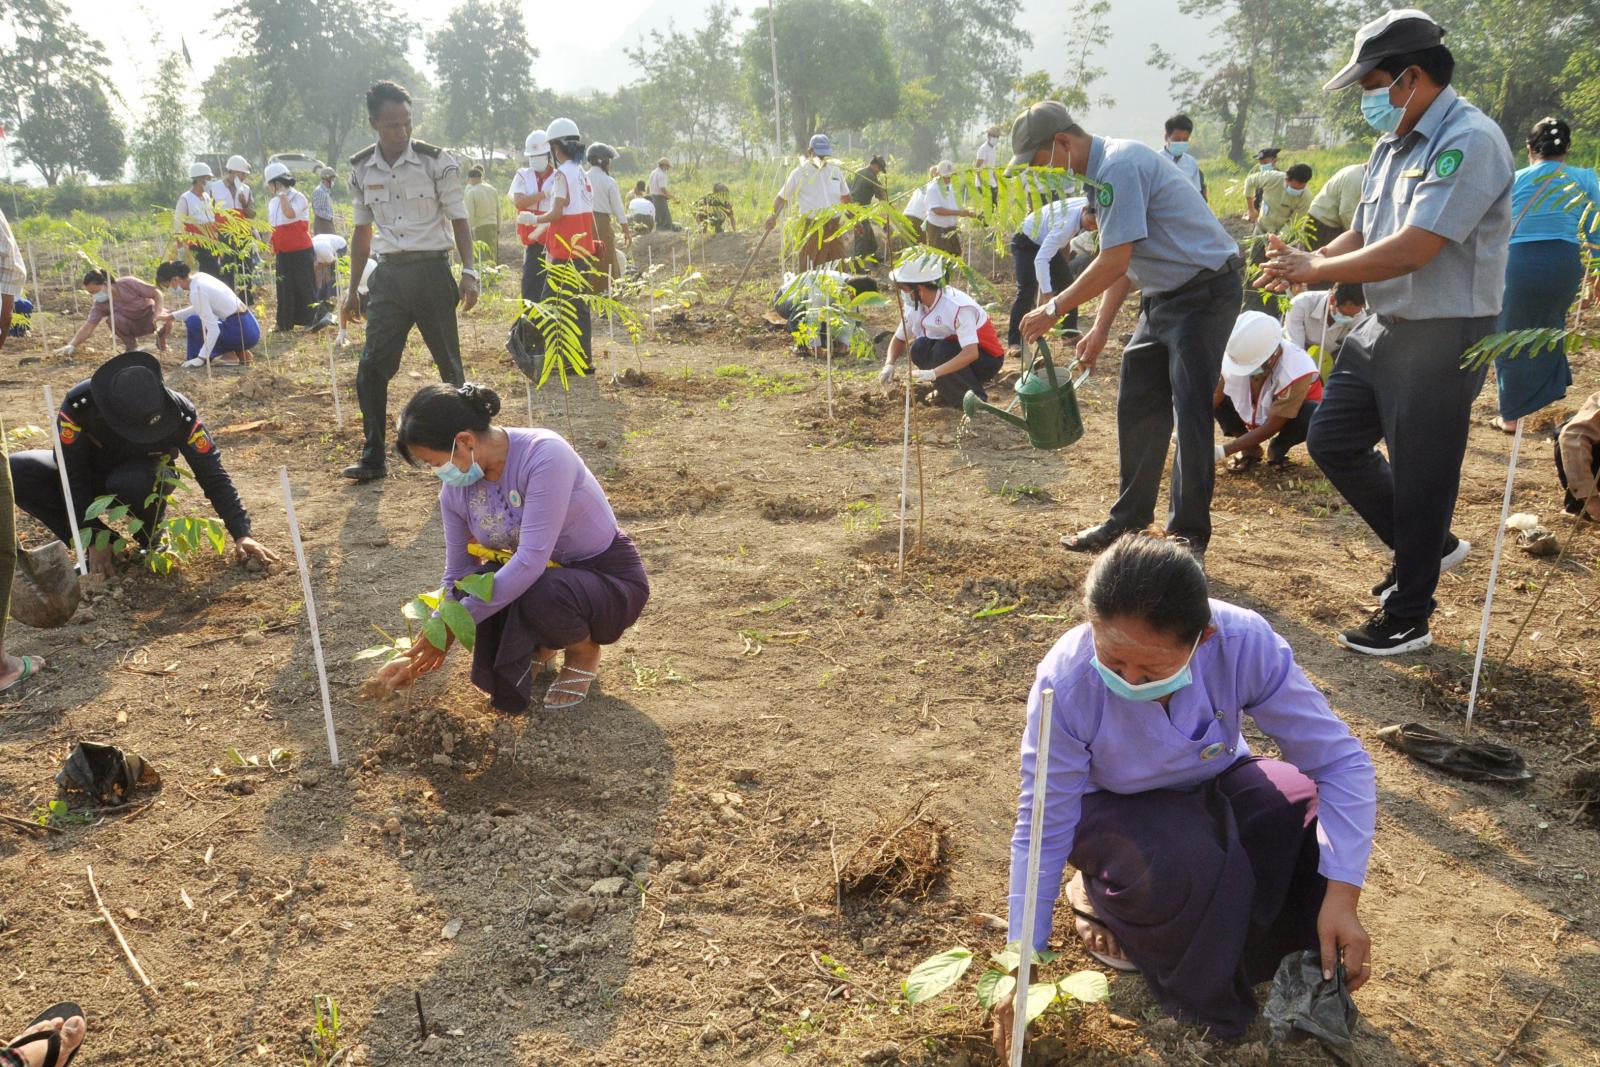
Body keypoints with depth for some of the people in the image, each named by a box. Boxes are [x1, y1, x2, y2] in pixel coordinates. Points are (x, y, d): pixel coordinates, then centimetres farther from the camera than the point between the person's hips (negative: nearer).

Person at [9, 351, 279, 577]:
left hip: (140, 476, -2)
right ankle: (98, 547, -12)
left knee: (132, 482, -39)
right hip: (89, 471, 2)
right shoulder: (79, 403, -32)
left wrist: (242, 533, -32)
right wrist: (93, 538, -25)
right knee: (14, 471, -24)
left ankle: (151, 540, -6)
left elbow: (213, 475, -26)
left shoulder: (179, 413, -32)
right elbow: (72, 477, -24)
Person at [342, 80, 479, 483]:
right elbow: (362, 231, 14)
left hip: (431, 271, -3)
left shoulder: (437, 162, -5)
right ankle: (373, 457, 9)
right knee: (371, 367, -2)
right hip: (388, 274, 3)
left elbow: (458, 220, -2)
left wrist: (470, 272, -14)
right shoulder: (361, 169, 6)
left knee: (450, 364, 3)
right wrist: (353, 289, 14)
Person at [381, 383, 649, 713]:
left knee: (540, 594, -38)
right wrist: (427, 649, -11)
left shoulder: (544, 455, -29)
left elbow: (531, 561, -35)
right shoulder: (455, 489, -8)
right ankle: (540, 644, 10)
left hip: (611, 580, -5)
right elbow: (458, 576, 0)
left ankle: (585, 653, -3)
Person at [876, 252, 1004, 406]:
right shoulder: (914, 306, -9)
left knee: (942, 351, -32)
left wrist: (933, 373, -48)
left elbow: (971, 353, -41)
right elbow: (899, 338, 5)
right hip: (956, 352, 6)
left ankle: (977, 399, -14)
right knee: (919, 348, -19)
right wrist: (889, 365, -16)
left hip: (987, 359, -6)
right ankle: (948, 390, 3)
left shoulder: (958, 307, -31)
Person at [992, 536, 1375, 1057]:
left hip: (1213, 787, 3)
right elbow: (1043, 827, -23)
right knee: (1185, 863, -35)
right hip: (1114, 808, -3)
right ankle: (1105, 901, 0)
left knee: (1309, 813, -26)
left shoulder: (1245, 642, -31)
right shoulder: (1065, 682, -32)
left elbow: (1342, 762, -22)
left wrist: (1341, 895, -30)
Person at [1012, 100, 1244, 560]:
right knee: (1137, 408, 11)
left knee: (1190, 412, -8)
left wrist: (1054, 309, -15)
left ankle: (1189, 534, 1)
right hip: (1164, 294, 10)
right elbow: (1121, 264, 17)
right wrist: (1100, 328, 13)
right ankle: (1130, 518, 21)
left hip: (1203, 292, -10)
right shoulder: (1104, 170, 12)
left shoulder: (1118, 166, -20)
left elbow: (1113, 263, -24)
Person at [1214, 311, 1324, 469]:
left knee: (1314, 415, -38)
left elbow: (1271, 427, -31)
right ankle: (1249, 449, -5)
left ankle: (1278, 449, -6)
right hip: (1252, 411, 4)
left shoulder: (1295, 371, -37)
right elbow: (1213, 399, -19)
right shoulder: (1236, 355, -29)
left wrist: (1221, 451, -34)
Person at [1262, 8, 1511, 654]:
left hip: (1442, 336, -9)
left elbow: (1411, 251, -26)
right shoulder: (1391, 146, 9)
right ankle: (1427, 547, 32)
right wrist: (1305, 262, -6)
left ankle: (1407, 619, 18)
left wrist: (1315, 270, -17)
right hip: (1383, 327, 9)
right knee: (1332, 440, 13)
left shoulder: (1469, 142, -18)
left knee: (1420, 477, 1)